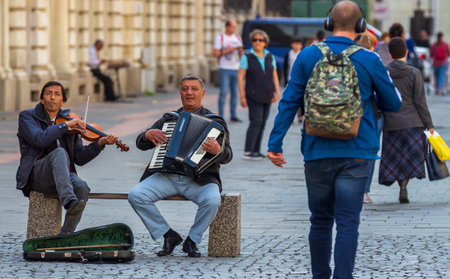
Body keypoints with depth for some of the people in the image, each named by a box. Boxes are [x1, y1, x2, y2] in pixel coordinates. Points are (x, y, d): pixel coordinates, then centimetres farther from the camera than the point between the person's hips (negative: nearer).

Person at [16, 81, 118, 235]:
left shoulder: (70, 121, 17)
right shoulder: (27, 117, 6)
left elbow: (79, 158, 11)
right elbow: (39, 140, -16)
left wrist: (100, 143, -4)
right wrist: (65, 125, -17)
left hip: (62, 175, 4)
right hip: (36, 174, -4)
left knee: (81, 187, -30)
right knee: (59, 152, -33)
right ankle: (68, 201, -53)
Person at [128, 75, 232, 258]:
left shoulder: (215, 122, 8)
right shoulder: (169, 119, 18)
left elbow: (227, 156, -5)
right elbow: (140, 143, 16)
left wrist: (217, 151, -29)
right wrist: (148, 135, -8)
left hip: (200, 179, -3)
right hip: (167, 176, 3)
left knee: (212, 200, -34)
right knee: (135, 196, -21)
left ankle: (192, 240, -8)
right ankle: (168, 235, -5)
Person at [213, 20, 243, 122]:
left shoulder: (238, 38, 14)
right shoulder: (220, 38, 1)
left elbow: (241, 55, 13)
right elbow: (215, 53, -4)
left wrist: (240, 50, -8)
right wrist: (226, 51, -13)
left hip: (236, 68, 5)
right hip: (224, 69, -5)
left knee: (235, 92, 4)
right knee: (224, 92, -9)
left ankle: (233, 115, 9)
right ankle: (221, 116, -6)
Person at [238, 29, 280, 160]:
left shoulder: (270, 57, 10)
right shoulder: (247, 57, -3)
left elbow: (274, 76, 14)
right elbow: (240, 77, -5)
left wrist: (277, 92, 2)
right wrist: (242, 96, -11)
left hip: (267, 96, 5)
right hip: (253, 96, -5)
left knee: (262, 124, 5)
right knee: (256, 121, -14)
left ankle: (256, 151, 11)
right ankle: (247, 152, -13)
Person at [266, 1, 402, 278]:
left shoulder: (309, 55, -1)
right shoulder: (369, 60, -5)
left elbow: (289, 102, -1)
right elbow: (393, 103, 6)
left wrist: (275, 143, 3)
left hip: (317, 153, 2)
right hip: (356, 154, -2)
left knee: (320, 220, 15)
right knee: (348, 222, -3)